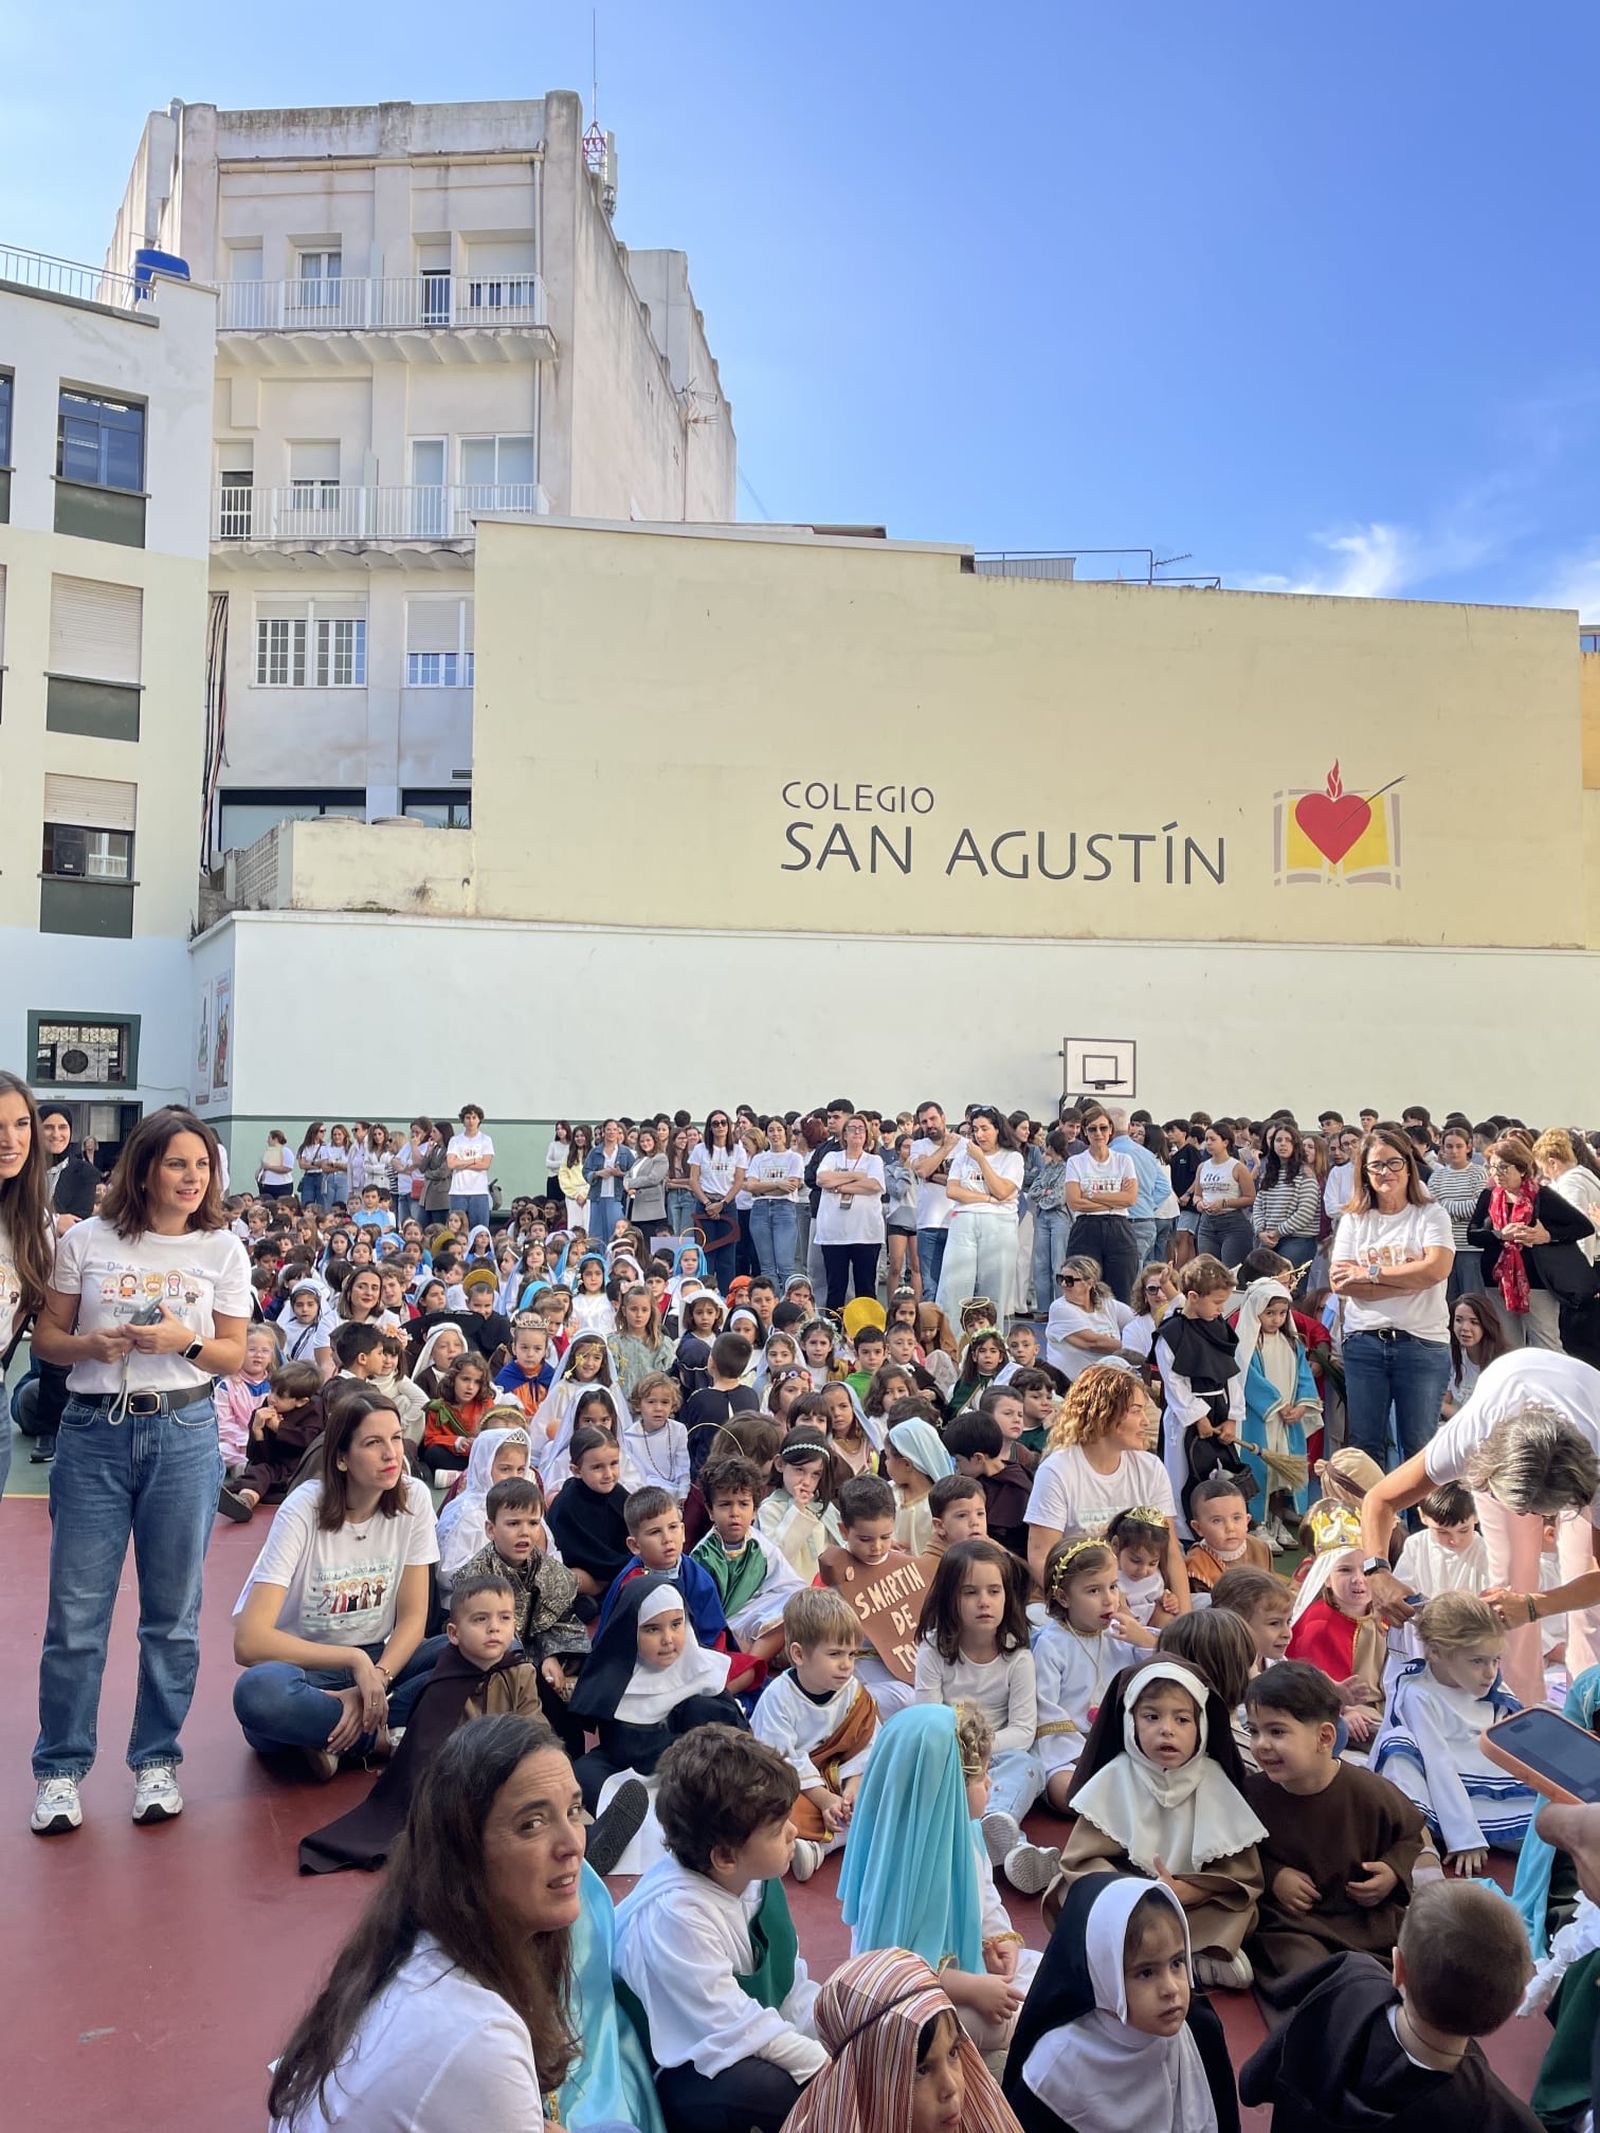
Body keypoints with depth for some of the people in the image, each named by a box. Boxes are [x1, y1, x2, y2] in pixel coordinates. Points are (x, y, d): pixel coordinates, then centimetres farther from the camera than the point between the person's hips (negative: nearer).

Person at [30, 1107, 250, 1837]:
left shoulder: (223, 1249, 3)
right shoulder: (86, 1241, 2)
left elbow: (235, 1354, 5)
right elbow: (46, 1338, 5)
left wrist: (186, 1341, -14)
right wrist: (94, 1345, -15)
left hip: (184, 1434, 1)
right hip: (92, 1432, 0)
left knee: (173, 1612, 8)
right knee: (75, 1612, 2)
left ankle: (156, 1763, 22)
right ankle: (60, 1770, 18)